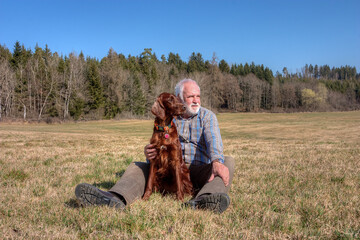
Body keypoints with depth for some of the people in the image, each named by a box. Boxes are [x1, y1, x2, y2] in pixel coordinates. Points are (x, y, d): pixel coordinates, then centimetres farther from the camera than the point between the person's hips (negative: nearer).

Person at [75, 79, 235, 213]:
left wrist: (217, 162, -42)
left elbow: (213, 140, -19)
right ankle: (116, 198, -45)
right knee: (137, 167, -11)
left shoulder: (207, 116, 1)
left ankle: (203, 200, -61)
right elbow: (158, 147, 2)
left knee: (228, 162, -30)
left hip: (200, 170, -2)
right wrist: (149, 154, -25)